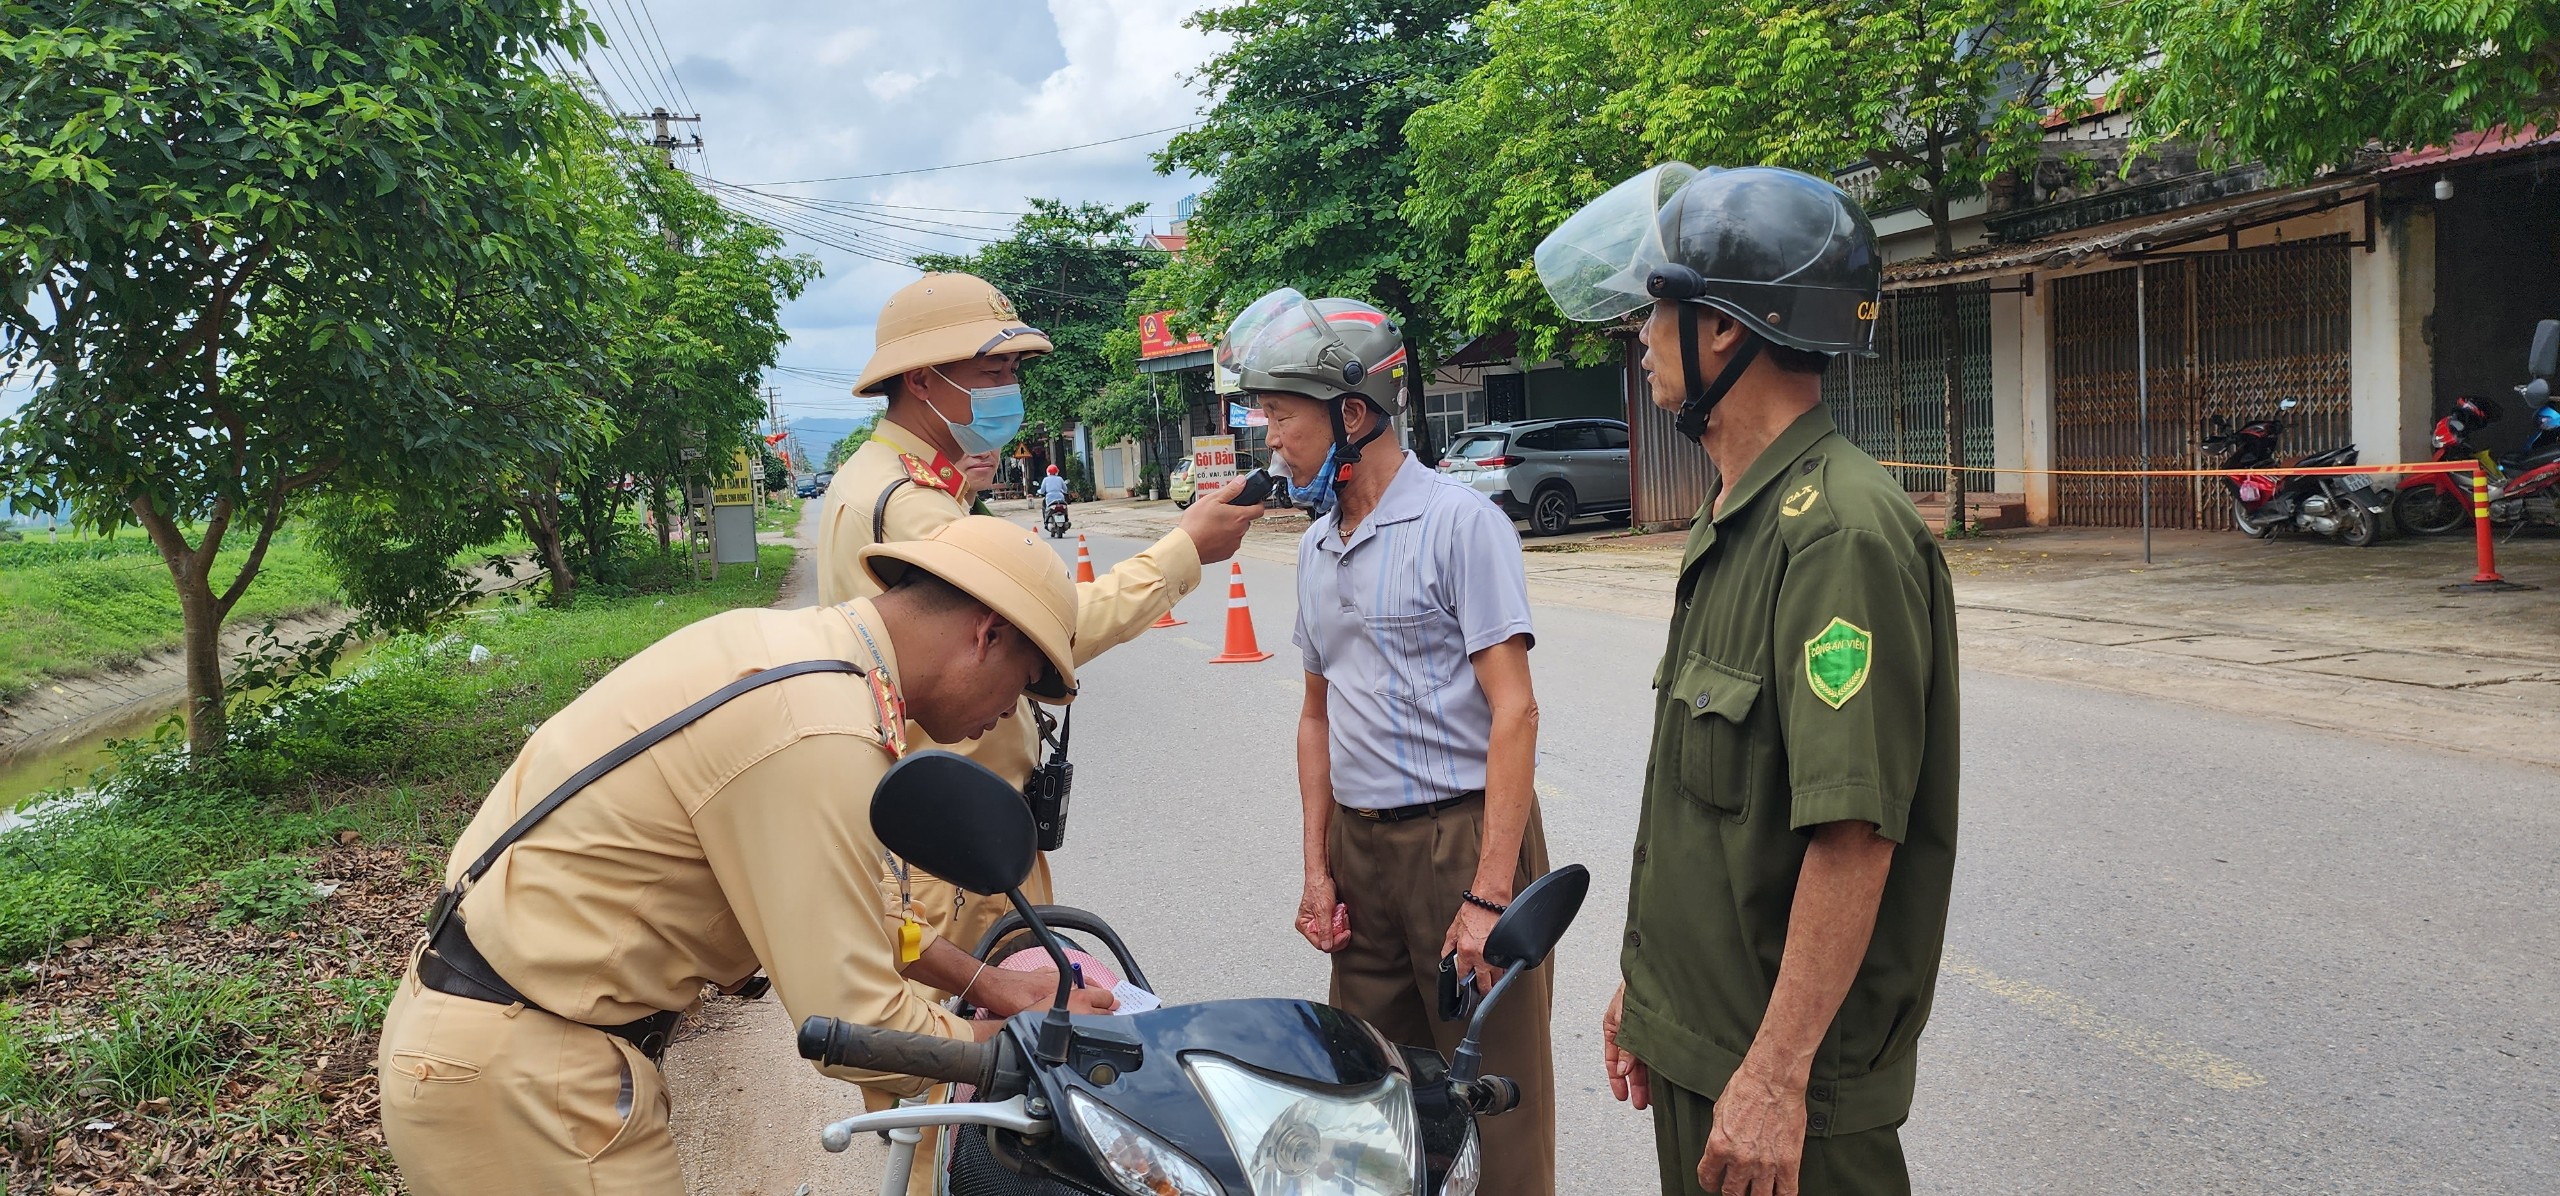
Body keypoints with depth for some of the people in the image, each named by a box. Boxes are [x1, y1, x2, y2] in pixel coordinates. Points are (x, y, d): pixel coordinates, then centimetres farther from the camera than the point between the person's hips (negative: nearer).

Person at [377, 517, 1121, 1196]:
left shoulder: (793, 641, 4)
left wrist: (981, 982, 14)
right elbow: (858, 1029, -22)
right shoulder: (822, 737, -27)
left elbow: (834, 895, 15)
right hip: (516, 1075, -10)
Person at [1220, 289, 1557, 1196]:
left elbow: (1513, 711, -14)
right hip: (1360, 846, 7)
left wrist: (1491, 894, -19)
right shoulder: (1316, 546, 12)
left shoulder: (1460, 523, -10)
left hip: (1463, 836, -7)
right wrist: (1317, 868, 11)